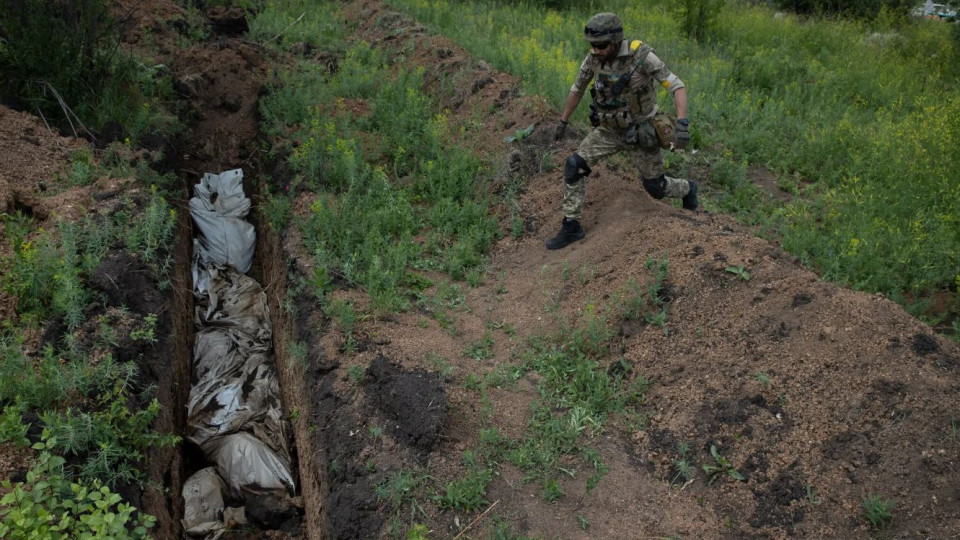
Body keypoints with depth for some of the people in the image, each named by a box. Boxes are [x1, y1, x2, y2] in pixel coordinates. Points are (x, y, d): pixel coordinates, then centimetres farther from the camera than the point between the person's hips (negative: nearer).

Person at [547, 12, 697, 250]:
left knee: (656, 188, 6)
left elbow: (677, 86, -25)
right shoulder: (593, 58, -13)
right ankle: (572, 226, -3)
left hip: (642, 129, -3)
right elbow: (577, 89, 6)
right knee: (575, 165, -15)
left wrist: (682, 124, -39)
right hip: (611, 129, 4)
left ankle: (686, 189, 42)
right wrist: (562, 122, 14)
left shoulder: (641, 56, -27)